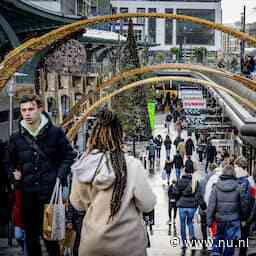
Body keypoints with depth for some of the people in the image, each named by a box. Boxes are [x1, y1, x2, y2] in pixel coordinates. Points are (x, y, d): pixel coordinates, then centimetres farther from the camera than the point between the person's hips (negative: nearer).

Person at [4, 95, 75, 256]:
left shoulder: (55, 133, -2)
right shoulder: (17, 138, 7)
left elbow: (69, 156, 6)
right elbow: (8, 162, 21)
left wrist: (61, 175, -6)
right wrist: (13, 174, 2)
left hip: (50, 193, -3)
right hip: (28, 193, 4)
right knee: (31, 236, 10)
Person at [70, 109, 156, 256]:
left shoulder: (82, 167, -9)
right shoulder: (132, 165, -19)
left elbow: (77, 204, 5)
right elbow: (148, 205, -11)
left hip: (92, 243, 2)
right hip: (127, 243, -2)